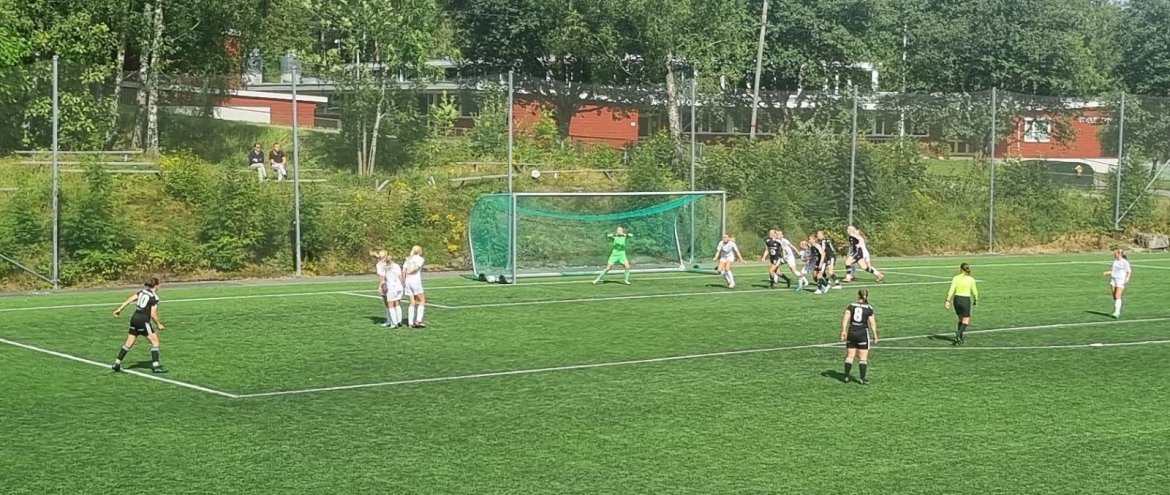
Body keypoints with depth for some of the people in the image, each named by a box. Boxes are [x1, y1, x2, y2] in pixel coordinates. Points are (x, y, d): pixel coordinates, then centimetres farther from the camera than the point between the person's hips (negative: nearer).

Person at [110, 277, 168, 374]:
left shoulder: (142, 292, 12)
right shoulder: (154, 297, -8)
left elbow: (130, 299, 6)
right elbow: (153, 314, -12)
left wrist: (119, 309, 8)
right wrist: (159, 324, -1)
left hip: (134, 318, 7)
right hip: (144, 320, -7)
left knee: (129, 343, 14)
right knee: (155, 341, 1)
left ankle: (117, 364, 16)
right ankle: (156, 365, -3)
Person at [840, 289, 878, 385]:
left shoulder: (851, 306, 3)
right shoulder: (869, 308, -3)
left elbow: (845, 318, -8)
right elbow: (872, 323, -5)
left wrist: (843, 331, -10)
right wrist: (875, 336, 1)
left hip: (851, 333, 2)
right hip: (863, 333, -2)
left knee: (850, 355, 11)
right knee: (863, 357, 4)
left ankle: (847, 376, 15)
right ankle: (862, 378, 1)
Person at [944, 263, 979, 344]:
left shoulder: (956, 278, -3)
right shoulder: (971, 279, -5)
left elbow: (951, 290, -10)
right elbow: (974, 292, 2)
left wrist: (948, 301, -10)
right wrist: (976, 300, 20)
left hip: (957, 299, 3)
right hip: (966, 300, -3)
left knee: (961, 319, 21)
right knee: (965, 322, 0)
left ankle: (960, 338, 21)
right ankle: (958, 334, -28)